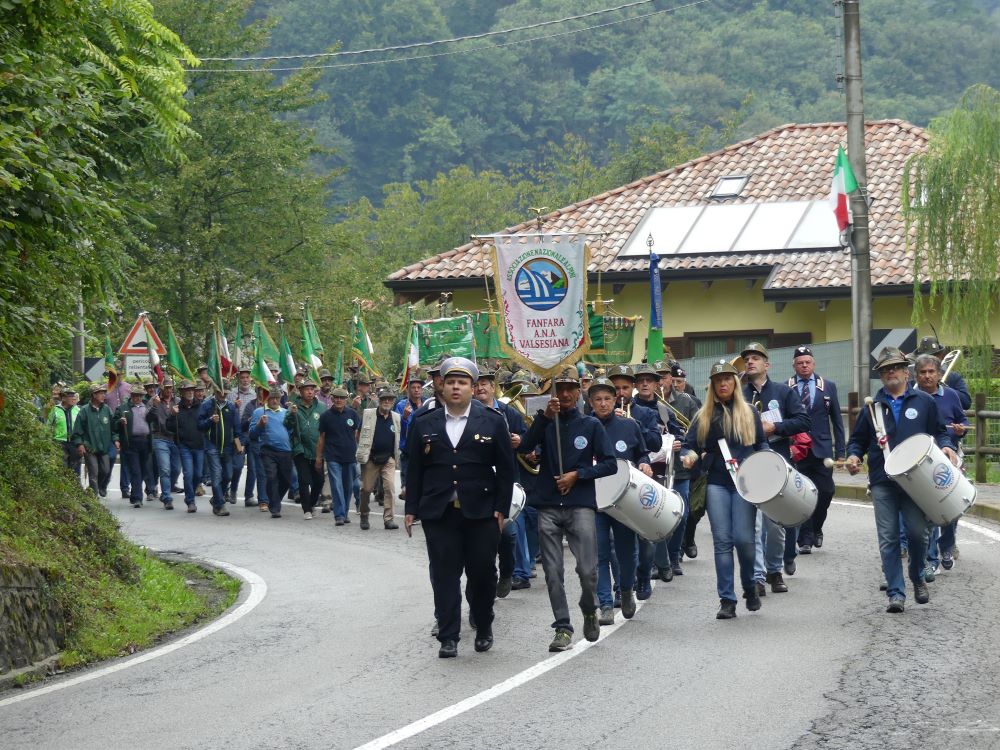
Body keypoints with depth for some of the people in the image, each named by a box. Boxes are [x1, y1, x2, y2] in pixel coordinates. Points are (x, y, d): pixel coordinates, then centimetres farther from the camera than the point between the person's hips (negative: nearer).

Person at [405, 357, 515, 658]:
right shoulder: (424, 424, 7)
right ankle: (448, 637, 5)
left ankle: (484, 629, 24)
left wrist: (500, 509, -3)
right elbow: (414, 470, 9)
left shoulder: (492, 422, 3)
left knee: (483, 573, 4)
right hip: (438, 513, 1)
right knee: (445, 575, 0)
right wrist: (411, 509, 4)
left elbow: (506, 469, 3)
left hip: (481, 512, -1)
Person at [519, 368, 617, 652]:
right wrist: (545, 416, -16)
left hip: (580, 506, -2)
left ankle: (589, 612, 18)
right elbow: (524, 448, -8)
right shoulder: (546, 422, 10)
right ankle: (563, 629, 5)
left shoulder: (591, 425, 8)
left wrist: (578, 475, -8)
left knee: (588, 570, -10)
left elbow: (610, 464, 4)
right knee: (553, 573, -1)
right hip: (548, 507, 2)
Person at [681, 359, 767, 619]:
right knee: (722, 541, -2)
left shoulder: (749, 413, 11)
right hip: (716, 483, 1)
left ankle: (749, 586, 17)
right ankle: (727, 600, 2)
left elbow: (761, 444, 12)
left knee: (744, 538, -10)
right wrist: (690, 456, -15)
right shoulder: (704, 416, 11)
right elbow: (689, 445, 7)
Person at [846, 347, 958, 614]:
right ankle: (896, 594, 1)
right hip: (882, 482, 1)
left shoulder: (924, 402, 9)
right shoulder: (873, 406, 13)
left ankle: (917, 578, 24)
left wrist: (946, 447, -9)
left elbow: (939, 432, 12)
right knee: (888, 539, -3)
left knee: (917, 533, -4)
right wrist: (853, 456, -4)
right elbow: (858, 439, 16)